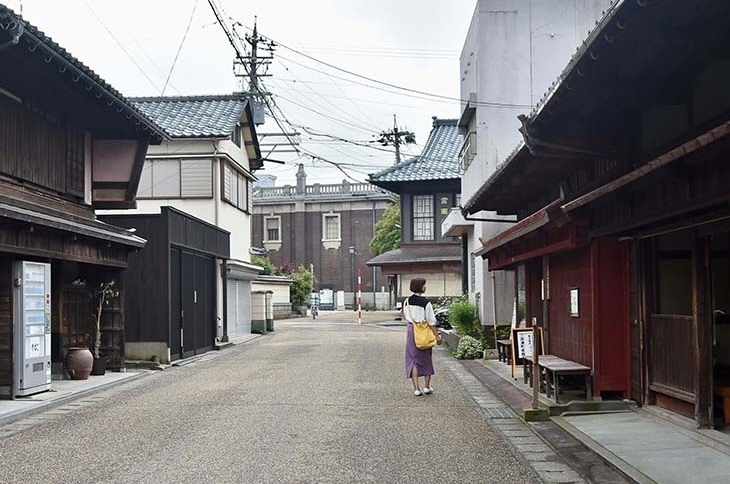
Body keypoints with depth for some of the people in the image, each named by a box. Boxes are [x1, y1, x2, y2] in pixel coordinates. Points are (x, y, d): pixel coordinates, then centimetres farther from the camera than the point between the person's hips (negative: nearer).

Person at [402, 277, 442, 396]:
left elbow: (404, 316, 12)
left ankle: (416, 388, 0)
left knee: (413, 359, 6)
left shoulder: (407, 301, 0)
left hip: (411, 330, 3)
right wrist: (437, 335, -7)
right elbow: (431, 321, -12)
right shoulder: (426, 302, -13)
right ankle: (427, 387, 19)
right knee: (426, 359, 14)